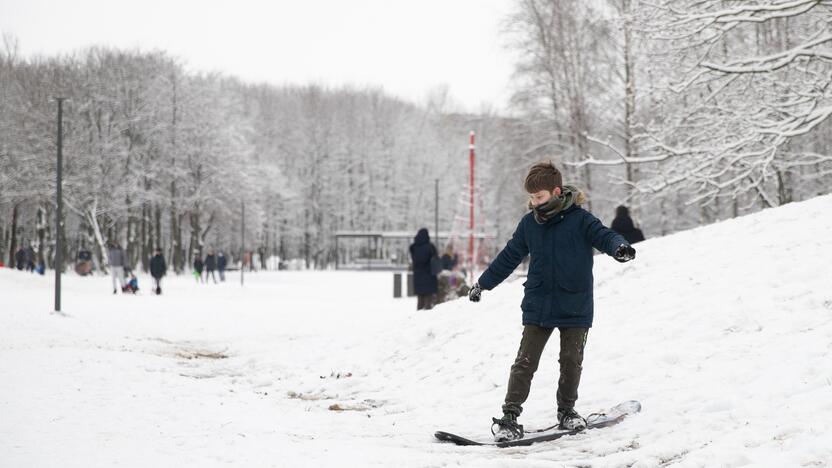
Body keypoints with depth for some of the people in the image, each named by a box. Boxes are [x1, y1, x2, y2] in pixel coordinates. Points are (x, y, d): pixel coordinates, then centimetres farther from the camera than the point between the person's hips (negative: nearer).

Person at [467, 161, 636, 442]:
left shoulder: (579, 219, -6)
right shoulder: (529, 223, 5)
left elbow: (603, 236, -16)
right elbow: (509, 257, 14)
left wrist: (620, 247, -40)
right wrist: (483, 283, 19)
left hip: (575, 308, -2)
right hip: (538, 307, 2)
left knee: (571, 361, 7)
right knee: (525, 362, -4)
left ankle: (567, 411, 26)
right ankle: (510, 416, -2)